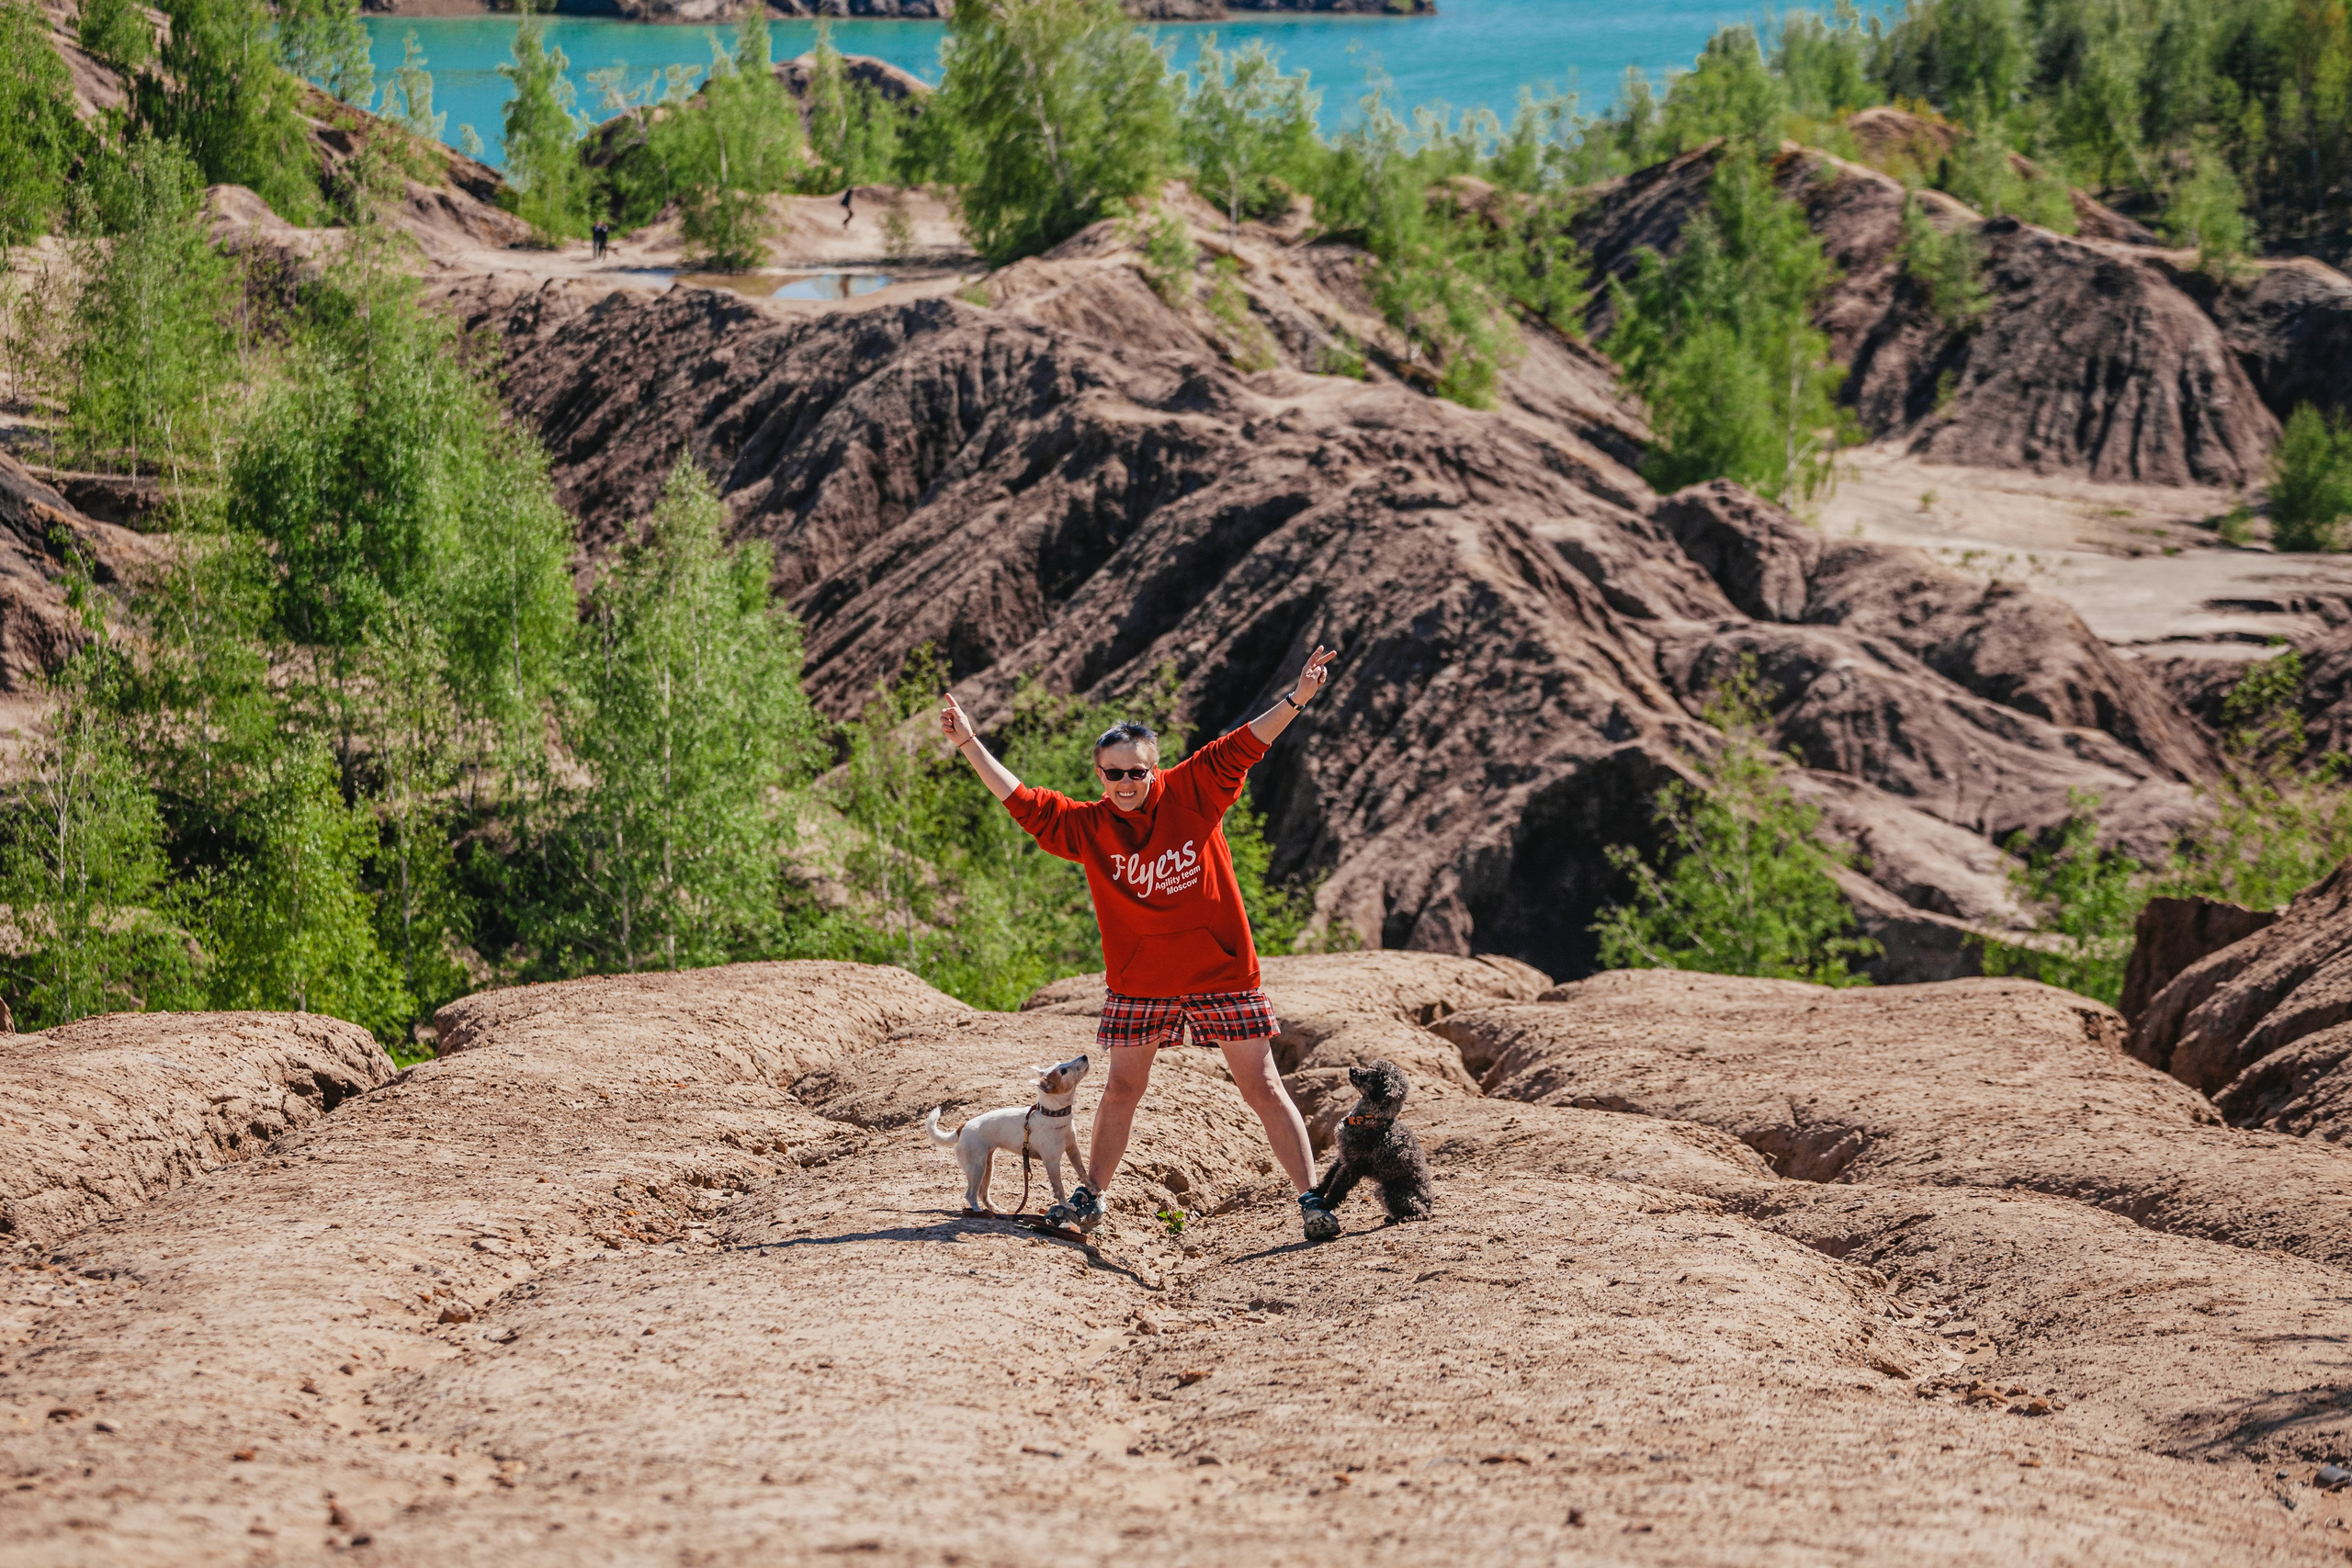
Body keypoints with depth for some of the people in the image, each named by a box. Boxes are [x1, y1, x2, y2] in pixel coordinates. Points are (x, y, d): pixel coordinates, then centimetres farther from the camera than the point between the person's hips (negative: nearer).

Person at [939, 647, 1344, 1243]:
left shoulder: (1192, 792, -6)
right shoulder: (1087, 825, -2)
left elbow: (1243, 745, -10)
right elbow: (1022, 801, -2)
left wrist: (1297, 698, -20)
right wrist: (970, 744, -5)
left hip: (1221, 972, -2)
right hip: (1139, 981, 2)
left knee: (1263, 1087, 0)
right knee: (1122, 1087, 11)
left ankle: (1311, 1200, 2)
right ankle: (1092, 1196, 25)